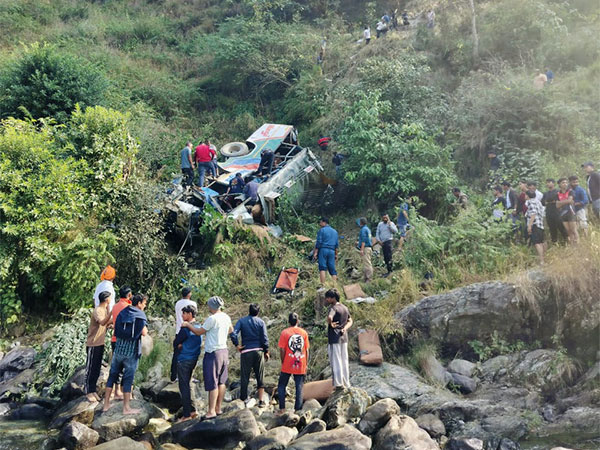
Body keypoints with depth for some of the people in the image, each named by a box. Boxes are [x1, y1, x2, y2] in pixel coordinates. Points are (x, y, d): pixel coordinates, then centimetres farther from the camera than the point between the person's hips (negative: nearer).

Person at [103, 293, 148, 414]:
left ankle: (106, 404, 19)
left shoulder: (122, 313, 8)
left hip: (119, 348, 5)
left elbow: (116, 330, 9)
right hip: (132, 351, -5)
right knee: (128, 378, 2)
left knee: (113, 375, 14)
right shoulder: (140, 315, -8)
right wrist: (145, 328, 5)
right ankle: (126, 408, 8)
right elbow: (144, 333, -14)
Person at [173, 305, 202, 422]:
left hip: (184, 360, -8)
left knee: (184, 387, 0)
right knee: (186, 385, 19)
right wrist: (182, 345, 6)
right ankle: (191, 410, 20)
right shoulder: (199, 327, 7)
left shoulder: (186, 328, -19)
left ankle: (187, 414, 3)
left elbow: (176, 343, -11)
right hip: (194, 359, 8)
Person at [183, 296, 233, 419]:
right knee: (221, 382, 13)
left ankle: (211, 411, 0)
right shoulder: (226, 317, 7)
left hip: (213, 353, -8)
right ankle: (218, 408, 21)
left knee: (212, 383, -3)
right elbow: (231, 329, 26)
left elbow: (199, 332, -9)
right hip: (224, 351, 8)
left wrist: (187, 325, 3)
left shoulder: (212, 318, -17)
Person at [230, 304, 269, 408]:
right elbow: (265, 338, -2)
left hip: (246, 352, 0)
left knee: (244, 377, 7)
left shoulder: (241, 321, 2)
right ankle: (261, 400, 7)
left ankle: (244, 399, 11)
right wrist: (266, 351, 7)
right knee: (260, 376, 7)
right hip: (258, 351, 1)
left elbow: (233, 333, -12)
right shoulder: (261, 322, 2)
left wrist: (237, 345, -1)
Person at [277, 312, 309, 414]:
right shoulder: (304, 333, 1)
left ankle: (282, 408, 7)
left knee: (281, 386, 11)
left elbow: (282, 350, -8)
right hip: (300, 366, 2)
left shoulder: (285, 332, -6)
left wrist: (283, 362, 4)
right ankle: (298, 409, 5)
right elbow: (307, 350, 3)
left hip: (288, 365, -2)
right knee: (299, 387, 7)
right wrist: (306, 364, 12)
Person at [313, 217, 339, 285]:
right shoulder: (335, 231, 18)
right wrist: (336, 254, 21)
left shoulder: (322, 230, 0)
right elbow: (337, 244, 17)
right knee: (332, 269, 5)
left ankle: (323, 285, -19)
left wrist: (315, 252, -7)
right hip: (332, 251, 5)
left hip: (323, 249, -5)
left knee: (322, 268, -9)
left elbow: (318, 242, -7)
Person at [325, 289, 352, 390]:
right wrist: (345, 328, 2)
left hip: (334, 338, -8)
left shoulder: (333, 308, -14)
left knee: (336, 361, 0)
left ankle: (338, 383, 2)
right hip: (344, 338, 8)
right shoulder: (345, 308, 11)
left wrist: (330, 324, -15)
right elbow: (350, 321, 17)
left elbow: (329, 317, -34)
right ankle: (346, 384, 20)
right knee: (344, 361, 14)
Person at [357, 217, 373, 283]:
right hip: (369, 247, 10)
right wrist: (359, 243, 30)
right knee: (368, 263, 10)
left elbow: (364, 240, -18)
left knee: (367, 263, -10)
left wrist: (362, 249, -22)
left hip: (365, 248, -10)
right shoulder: (367, 229, 19)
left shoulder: (363, 229, -11)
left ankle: (368, 278, -12)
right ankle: (367, 277, 13)